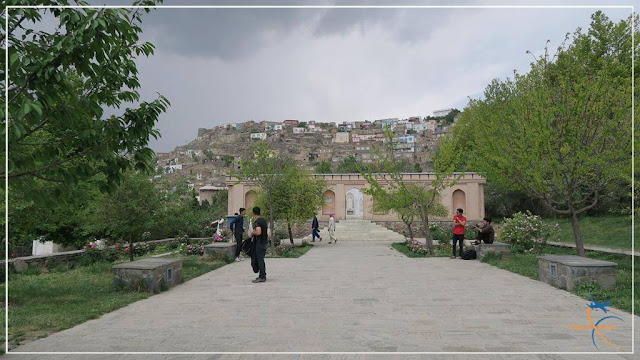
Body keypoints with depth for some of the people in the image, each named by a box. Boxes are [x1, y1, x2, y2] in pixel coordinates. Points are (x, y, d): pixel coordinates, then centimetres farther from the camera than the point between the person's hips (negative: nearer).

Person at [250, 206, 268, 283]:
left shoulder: (257, 222, -17)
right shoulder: (264, 220, 11)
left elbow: (258, 232, -30)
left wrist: (252, 233, -11)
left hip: (259, 243, -9)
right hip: (264, 242, 9)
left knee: (259, 260, -4)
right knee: (261, 259, 17)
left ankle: (262, 277, -2)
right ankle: (263, 275, 22)